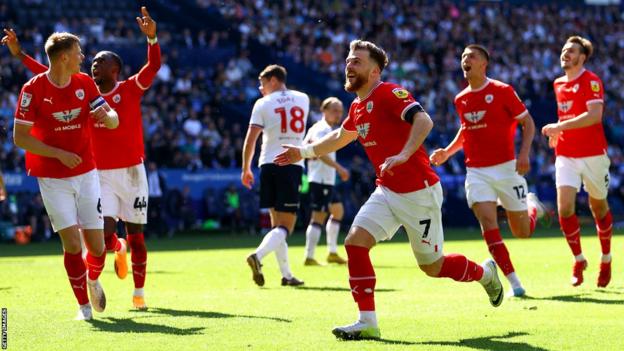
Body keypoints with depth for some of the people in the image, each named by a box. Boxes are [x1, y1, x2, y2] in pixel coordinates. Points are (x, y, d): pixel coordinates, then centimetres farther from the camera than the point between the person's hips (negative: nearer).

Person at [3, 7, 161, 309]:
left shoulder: (131, 89, -5)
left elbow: (153, 66, -19)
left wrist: (151, 37, -36)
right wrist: (19, 54, 5)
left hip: (131, 173, -2)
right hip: (101, 175, 2)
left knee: (136, 235, 4)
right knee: (105, 232, -12)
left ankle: (139, 293, 19)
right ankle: (118, 250, 25)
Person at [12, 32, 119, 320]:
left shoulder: (85, 83, 2)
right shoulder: (33, 89, -11)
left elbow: (113, 121, 0)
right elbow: (19, 137, -12)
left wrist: (107, 115, -25)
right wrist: (59, 154, -19)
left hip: (86, 173, 3)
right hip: (52, 179, -3)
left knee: (97, 246, -1)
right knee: (72, 243, -11)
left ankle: (93, 280, 32)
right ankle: (83, 305, 6)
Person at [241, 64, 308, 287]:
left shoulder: (263, 104, 1)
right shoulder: (303, 99, 10)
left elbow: (251, 139, -5)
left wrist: (245, 169, 4)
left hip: (269, 165, 1)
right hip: (293, 165, -1)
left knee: (277, 224, 11)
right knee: (285, 227, -4)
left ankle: (286, 275, 9)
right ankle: (258, 256, -29)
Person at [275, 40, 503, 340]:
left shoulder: (389, 93, -16)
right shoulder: (357, 108, 10)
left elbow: (424, 121, -31)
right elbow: (340, 137, 31)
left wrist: (403, 156, -42)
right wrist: (303, 152, 29)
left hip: (419, 193, -7)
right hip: (387, 192, 7)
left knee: (432, 266, 3)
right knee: (355, 241, -11)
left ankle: (485, 273, 34)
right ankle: (367, 323, -8)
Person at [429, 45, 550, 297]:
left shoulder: (502, 91, -7)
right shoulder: (460, 100, 8)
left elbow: (527, 123, -3)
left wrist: (524, 153, -16)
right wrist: (447, 152, 10)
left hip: (506, 168, -3)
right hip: (476, 171, 3)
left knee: (522, 232, 5)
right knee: (487, 221, -18)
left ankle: (533, 207, 43)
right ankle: (514, 283, -13)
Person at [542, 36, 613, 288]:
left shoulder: (591, 81, -10)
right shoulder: (558, 84, 11)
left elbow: (594, 115, -23)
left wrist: (560, 127, -26)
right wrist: (557, 134, 10)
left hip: (593, 154, -4)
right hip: (565, 155, 4)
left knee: (598, 207, 9)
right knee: (565, 208, -11)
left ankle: (606, 260, 27)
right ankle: (578, 259, 5)